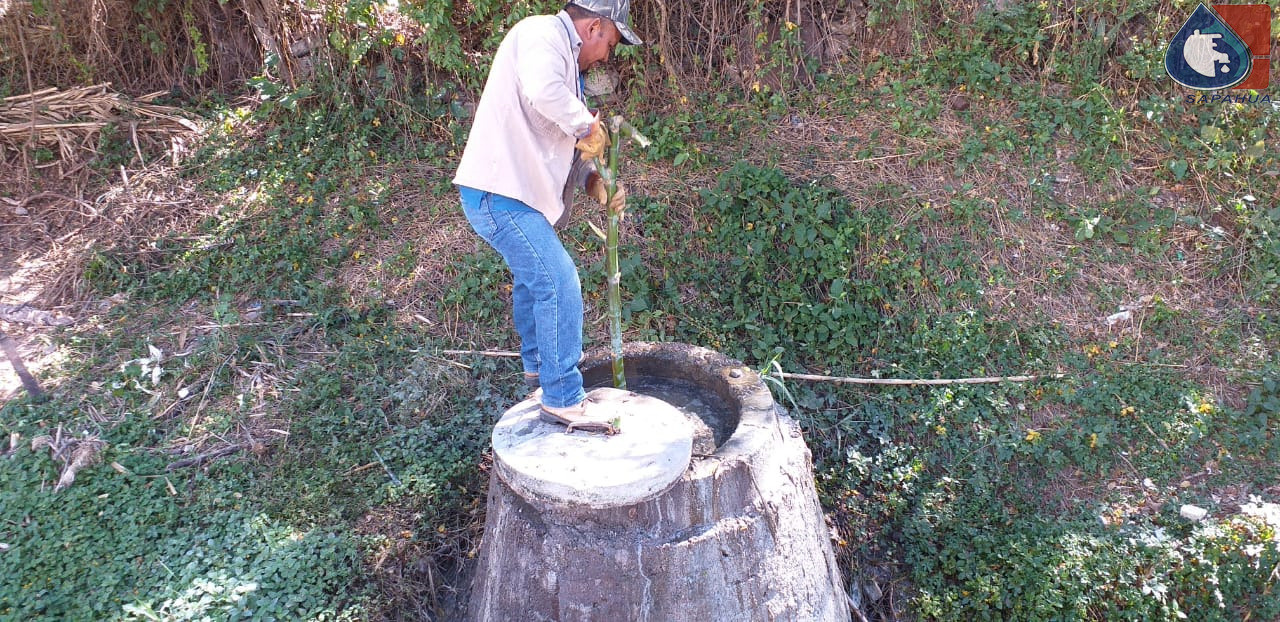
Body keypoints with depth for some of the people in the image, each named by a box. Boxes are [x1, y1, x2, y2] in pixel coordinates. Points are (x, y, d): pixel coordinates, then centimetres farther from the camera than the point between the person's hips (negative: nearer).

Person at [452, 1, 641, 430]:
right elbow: (542, 91, -35)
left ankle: (538, 365, 46)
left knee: (531, 276, 27)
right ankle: (563, 400, -4)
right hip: (498, 191, -11)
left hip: (510, 192, 11)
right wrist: (588, 125, -19)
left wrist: (593, 182, 4)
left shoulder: (564, 57, 19)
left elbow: (562, 143, 19)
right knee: (559, 283, -12)